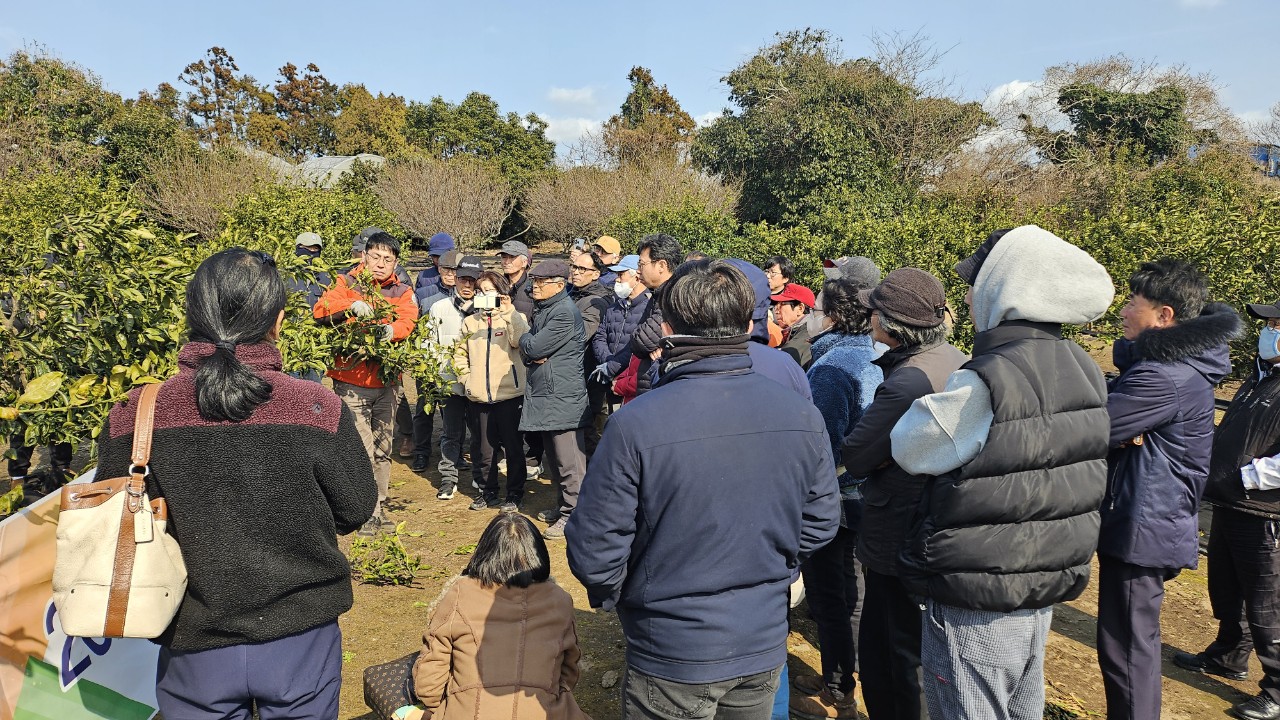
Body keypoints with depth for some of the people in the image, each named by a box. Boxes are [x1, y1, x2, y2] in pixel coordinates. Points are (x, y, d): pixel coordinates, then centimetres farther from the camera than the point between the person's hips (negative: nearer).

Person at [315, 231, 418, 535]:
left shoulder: (402, 292, 7)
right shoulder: (347, 283, 0)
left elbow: (408, 320, -12)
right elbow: (320, 310, -16)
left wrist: (391, 330, -33)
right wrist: (350, 307, -34)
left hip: (386, 383, 4)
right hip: (352, 381, -4)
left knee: (383, 449, 13)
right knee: (363, 450, -5)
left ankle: (379, 507, 26)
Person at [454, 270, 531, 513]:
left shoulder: (514, 318, 0)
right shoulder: (470, 322, 13)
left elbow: (521, 341, -20)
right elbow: (460, 353, 19)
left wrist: (508, 312, -25)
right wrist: (466, 378, 6)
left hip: (509, 393, -4)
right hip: (480, 396, 4)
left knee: (513, 447, 3)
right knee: (484, 449, 12)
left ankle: (514, 494, 16)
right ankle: (488, 491, 27)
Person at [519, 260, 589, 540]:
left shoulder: (565, 313, -16)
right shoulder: (541, 309, 15)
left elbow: (533, 347, -19)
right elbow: (526, 350, 16)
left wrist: (526, 339, 2)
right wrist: (532, 355, -6)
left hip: (562, 397, -10)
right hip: (544, 394, 10)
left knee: (569, 461, -3)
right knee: (554, 456, 18)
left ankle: (572, 515, 4)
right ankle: (564, 506, 30)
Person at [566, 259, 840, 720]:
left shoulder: (635, 425, -25)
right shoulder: (803, 415, -11)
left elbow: (594, 550, -18)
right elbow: (820, 523, 1)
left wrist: (612, 596, 3)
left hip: (672, 652, -4)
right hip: (765, 649, 4)